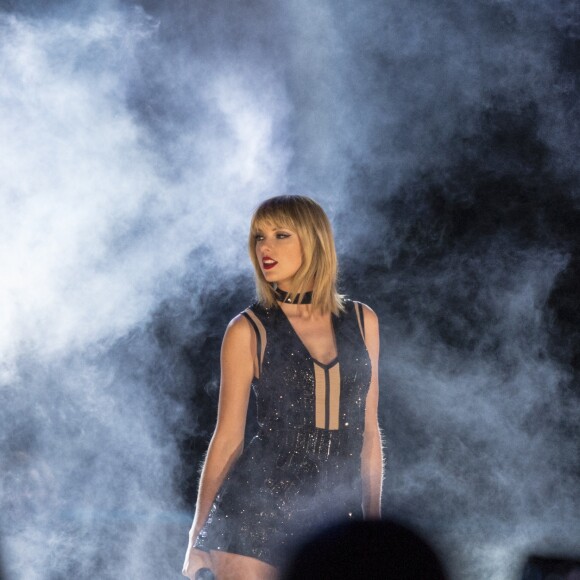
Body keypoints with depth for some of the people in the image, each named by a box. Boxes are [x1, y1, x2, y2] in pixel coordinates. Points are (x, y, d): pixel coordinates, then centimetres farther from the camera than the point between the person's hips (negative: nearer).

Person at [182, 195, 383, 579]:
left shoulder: (362, 321, 7)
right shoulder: (249, 330, -2)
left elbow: (369, 432, 12)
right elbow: (228, 437, 1)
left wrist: (374, 523, 13)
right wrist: (198, 536, 3)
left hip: (338, 511, 3)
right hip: (258, 506, -3)